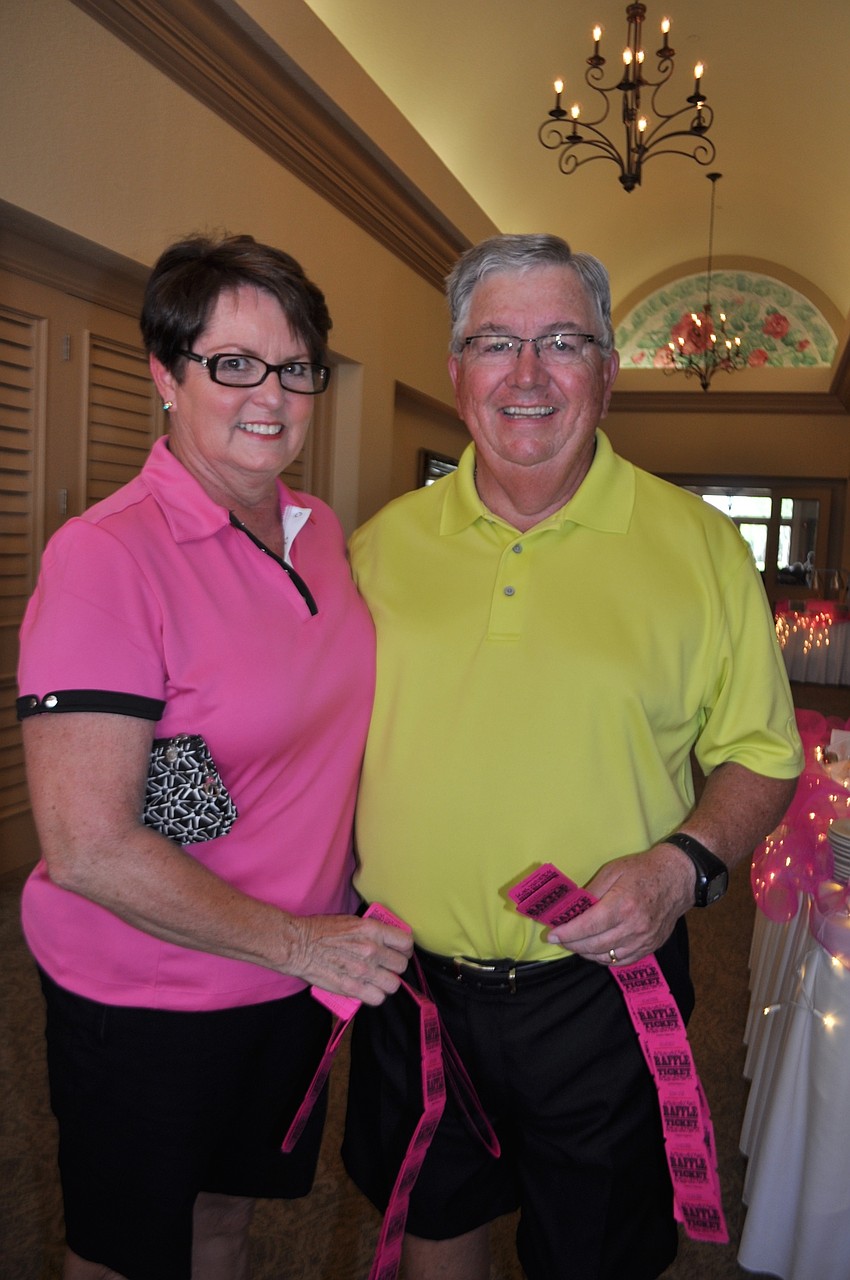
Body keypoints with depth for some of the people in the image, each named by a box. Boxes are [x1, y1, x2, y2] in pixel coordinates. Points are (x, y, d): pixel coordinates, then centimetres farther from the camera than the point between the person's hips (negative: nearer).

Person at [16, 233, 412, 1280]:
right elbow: (88, 849, -25)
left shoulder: (318, 532, 1)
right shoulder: (105, 555, -22)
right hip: (147, 1004, -5)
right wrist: (301, 943, -17)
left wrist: (354, 911, 2)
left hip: (303, 974, 6)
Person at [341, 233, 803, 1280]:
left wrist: (684, 862, -19)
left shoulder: (696, 544, -7)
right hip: (406, 980, 3)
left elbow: (761, 752, -2)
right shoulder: (384, 540, 0)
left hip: (599, 989, -2)